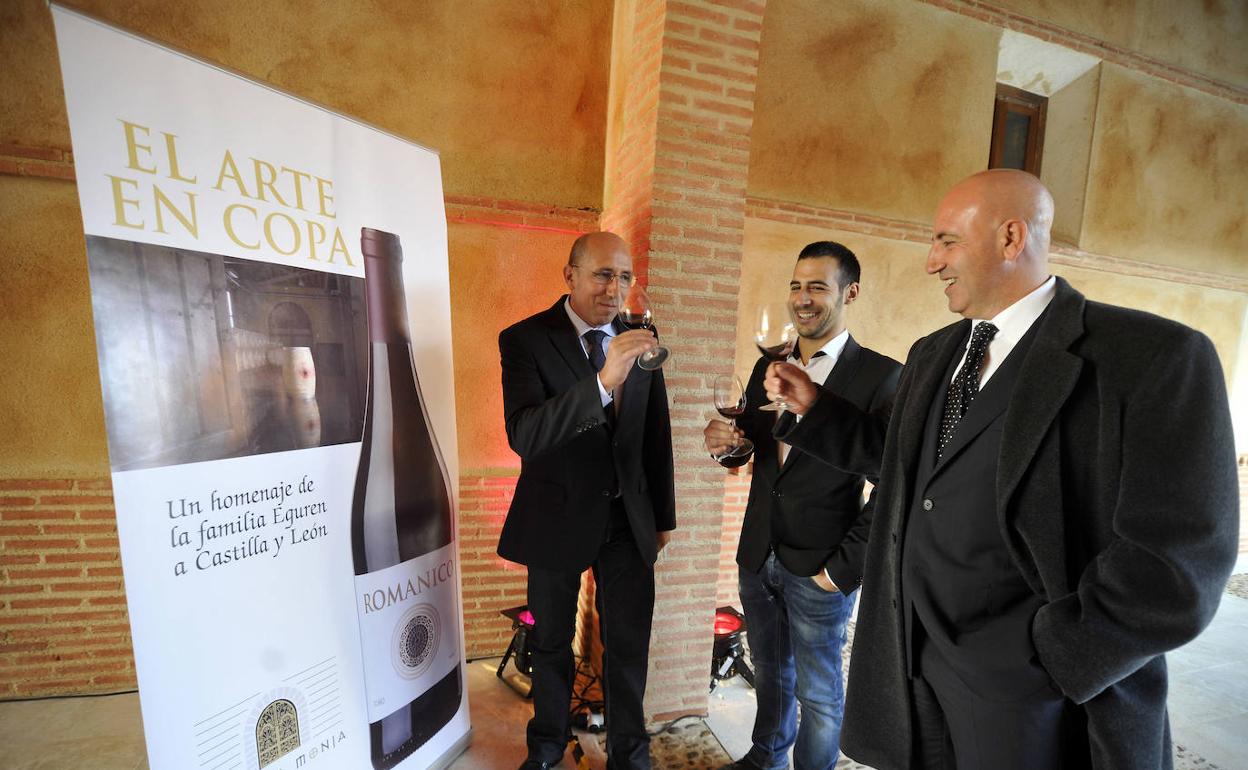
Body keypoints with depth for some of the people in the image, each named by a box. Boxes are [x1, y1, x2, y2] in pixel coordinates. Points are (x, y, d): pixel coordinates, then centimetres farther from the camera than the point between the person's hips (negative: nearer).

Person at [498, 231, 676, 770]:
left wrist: (663, 516, 9)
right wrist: (602, 381, -41)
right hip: (557, 517, -2)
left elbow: (656, 435, 5)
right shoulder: (525, 339, -14)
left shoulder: (639, 336, -1)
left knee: (629, 644, 15)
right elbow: (523, 436, -29)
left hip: (628, 518, 3)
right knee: (552, 643, 20)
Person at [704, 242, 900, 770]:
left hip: (819, 568, -5)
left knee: (817, 690, 16)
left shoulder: (882, 376, -13)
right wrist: (723, 444, -14)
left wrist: (845, 568, -13)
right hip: (758, 556, 6)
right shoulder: (768, 365, 4)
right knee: (770, 671, 26)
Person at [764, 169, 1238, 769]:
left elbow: (1174, 568, -19)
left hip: (1042, 699, -5)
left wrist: (1027, 660, -17)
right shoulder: (930, 355, 6)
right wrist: (816, 408, 6)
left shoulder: (1155, 356, -14)